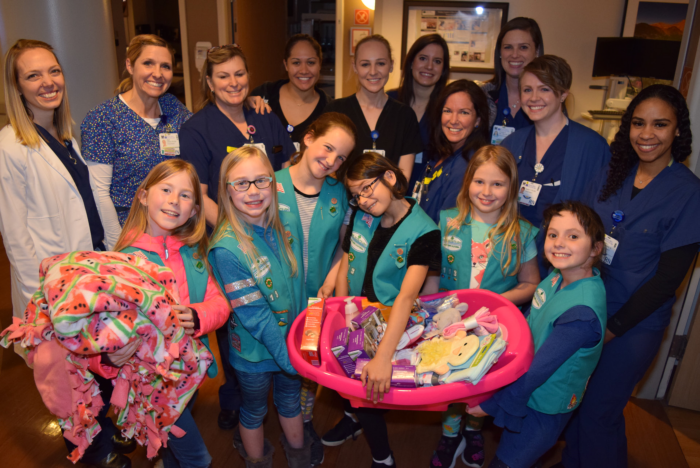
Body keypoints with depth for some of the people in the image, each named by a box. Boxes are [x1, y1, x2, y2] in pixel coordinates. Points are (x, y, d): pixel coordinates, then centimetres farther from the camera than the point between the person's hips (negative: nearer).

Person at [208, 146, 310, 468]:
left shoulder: (286, 222, -11)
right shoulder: (226, 248, -28)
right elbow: (254, 315, -24)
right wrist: (288, 356, -21)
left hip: (295, 338, 5)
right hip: (255, 351, -5)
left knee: (290, 399, 28)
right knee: (254, 411, 22)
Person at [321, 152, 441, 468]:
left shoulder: (423, 232, -22)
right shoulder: (360, 217, -5)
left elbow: (407, 296, -32)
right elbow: (345, 266, 1)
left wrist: (383, 357, -40)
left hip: (391, 327, -5)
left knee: (368, 383, -11)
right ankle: (354, 417, 32)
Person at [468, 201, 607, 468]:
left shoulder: (581, 311, -33)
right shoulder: (559, 276, -9)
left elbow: (539, 369, -28)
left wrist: (493, 405, -18)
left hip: (544, 411, -7)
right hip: (527, 389, 7)